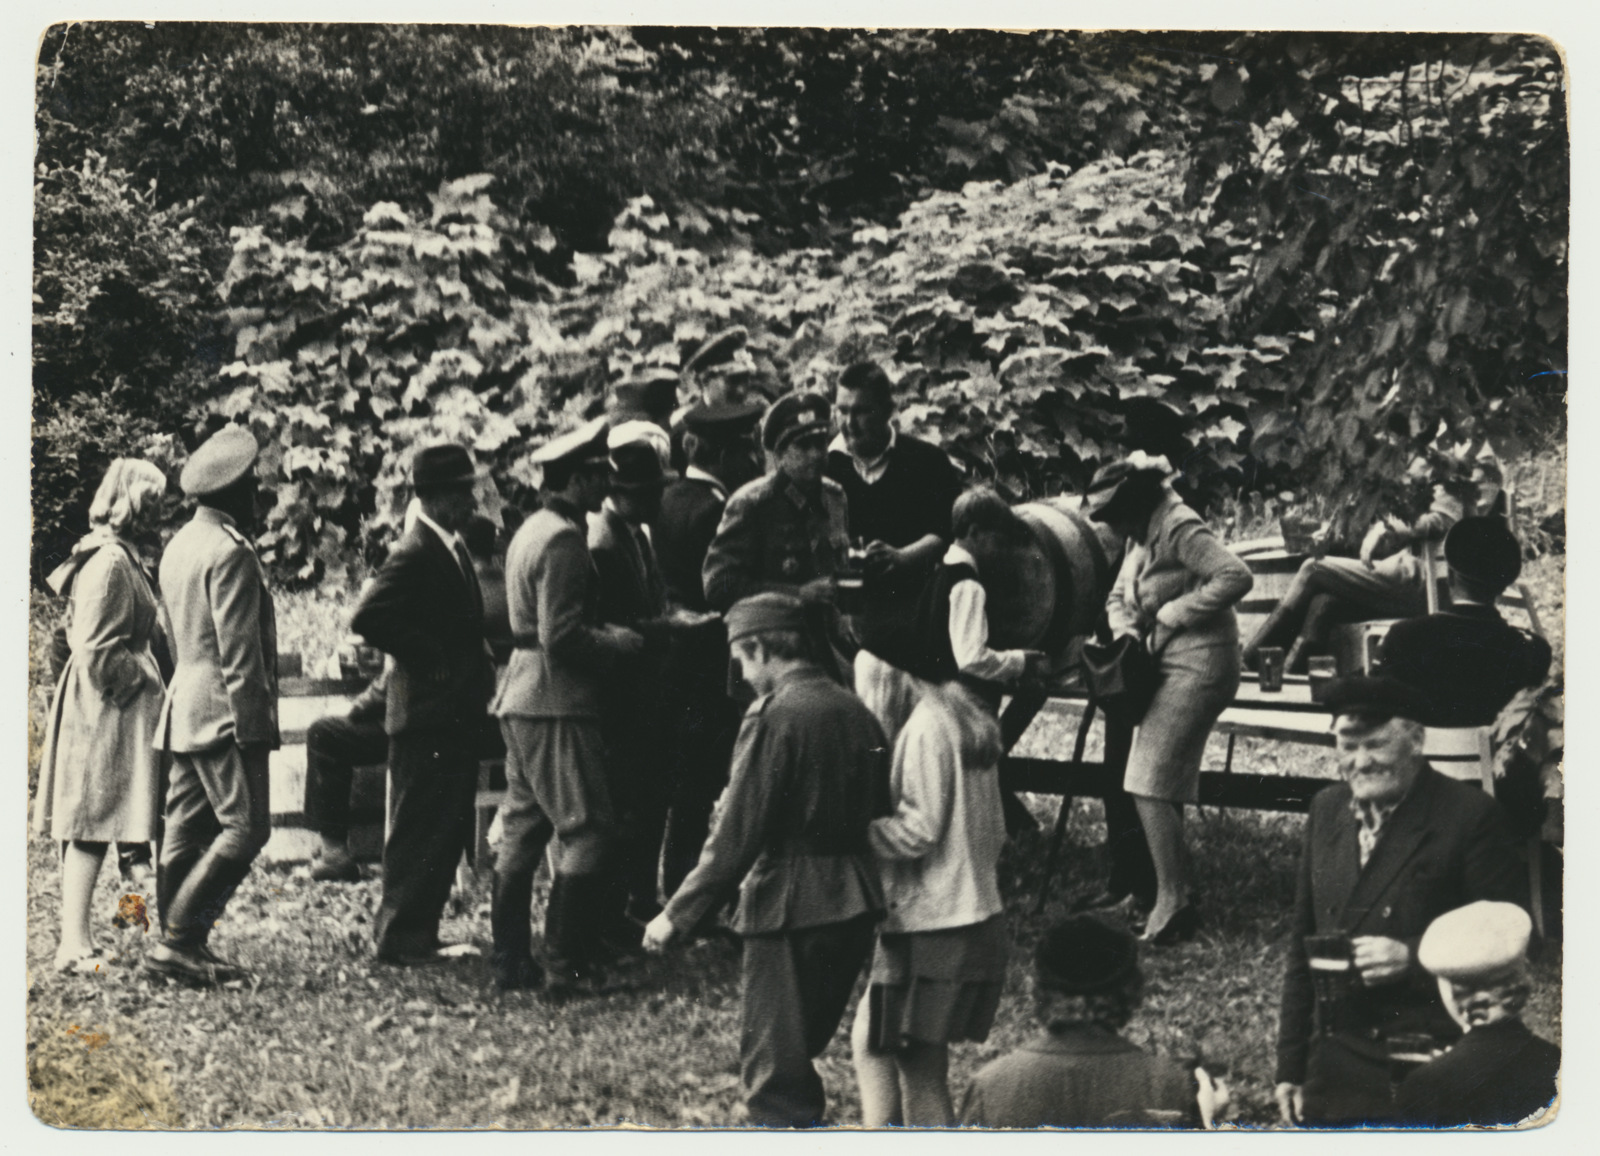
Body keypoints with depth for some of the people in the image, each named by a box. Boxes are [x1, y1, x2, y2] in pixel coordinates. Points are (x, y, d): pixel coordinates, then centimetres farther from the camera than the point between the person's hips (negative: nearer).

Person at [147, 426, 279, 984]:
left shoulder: (179, 545, 15)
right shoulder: (230, 552, -15)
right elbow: (238, 651, -18)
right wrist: (251, 725, -16)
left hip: (183, 709, 10)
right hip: (222, 711, -10)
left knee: (187, 830, 9)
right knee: (244, 828, -8)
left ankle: (182, 947, 12)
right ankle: (177, 941, -10)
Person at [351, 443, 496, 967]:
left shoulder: (452, 548, 14)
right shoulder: (415, 555, -16)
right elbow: (367, 617, -27)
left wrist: (478, 664, 9)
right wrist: (430, 659, -19)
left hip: (456, 715, 10)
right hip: (427, 714, -10)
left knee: (446, 831, 13)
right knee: (420, 832, -4)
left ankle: (416, 934, 21)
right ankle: (401, 938, 2)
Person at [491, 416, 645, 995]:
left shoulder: (531, 529, 15)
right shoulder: (564, 539, -16)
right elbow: (562, 637, -21)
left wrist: (608, 635, 16)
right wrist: (617, 642, -8)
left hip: (520, 697, 10)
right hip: (556, 702, -10)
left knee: (521, 832, 11)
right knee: (588, 831, -6)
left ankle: (511, 962, 15)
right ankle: (565, 967, -6)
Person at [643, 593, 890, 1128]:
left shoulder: (773, 715, -14)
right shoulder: (856, 712, 7)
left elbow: (737, 838, -16)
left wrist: (677, 915, -9)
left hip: (790, 909, -8)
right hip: (855, 908, 8)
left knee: (772, 1068, 1)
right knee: (796, 1054, 21)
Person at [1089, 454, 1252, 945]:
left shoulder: (1179, 529, -16)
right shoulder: (1141, 535, 14)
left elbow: (1235, 576, -27)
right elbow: (1118, 598, 22)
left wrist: (1171, 614, -20)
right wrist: (1126, 629, -1)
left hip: (1197, 665, -10)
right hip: (1166, 664, 10)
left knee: (1151, 783, -13)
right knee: (1162, 785, 11)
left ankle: (1173, 902, -10)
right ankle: (1172, 902, 17)